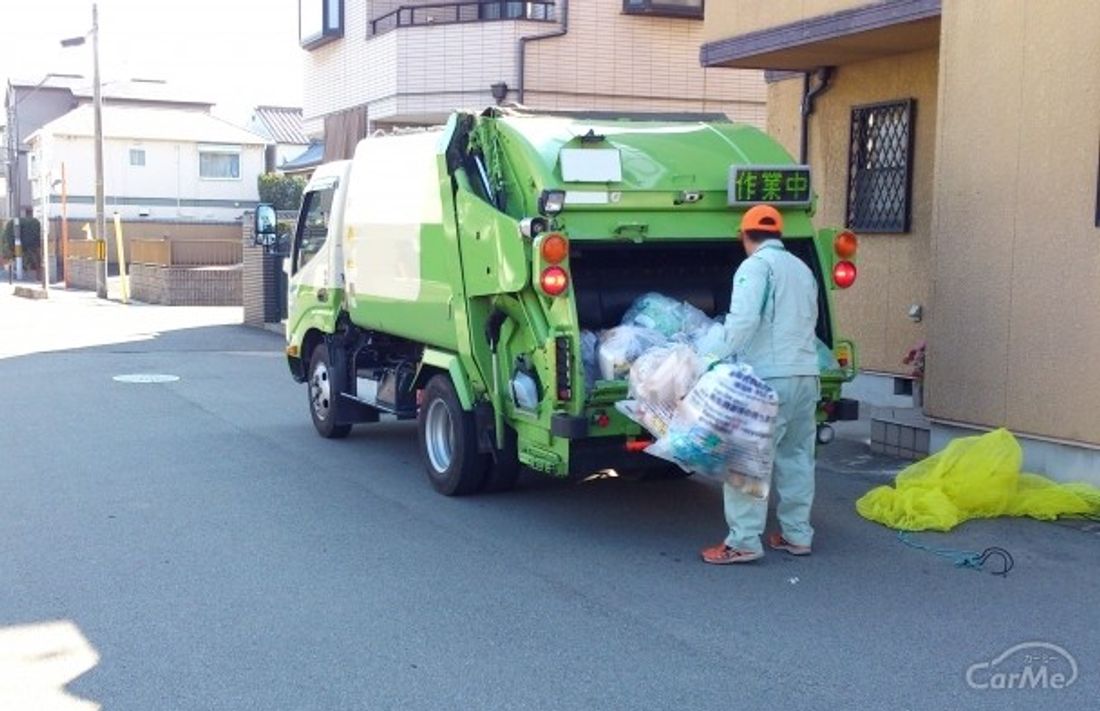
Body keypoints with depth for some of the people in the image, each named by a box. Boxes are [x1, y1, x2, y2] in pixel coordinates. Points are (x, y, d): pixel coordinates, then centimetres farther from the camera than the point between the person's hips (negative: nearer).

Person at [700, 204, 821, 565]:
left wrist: (727, 356, -13)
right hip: (806, 375, 8)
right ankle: (797, 534, 19)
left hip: (769, 377, -8)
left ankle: (743, 541, -7)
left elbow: (744, 318, -19)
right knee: (796, 456, 14)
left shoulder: (756, 266, -6)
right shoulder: (802, 269, 19)